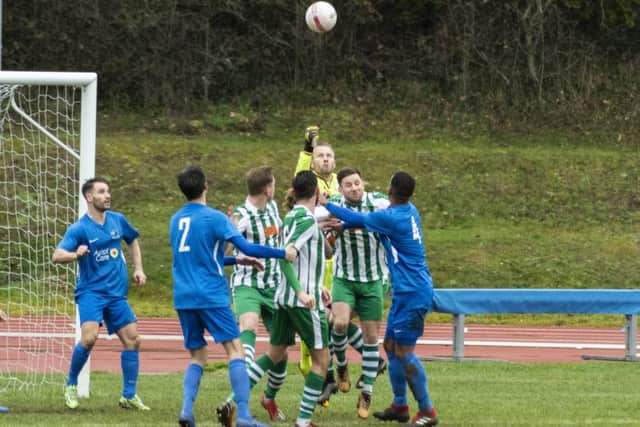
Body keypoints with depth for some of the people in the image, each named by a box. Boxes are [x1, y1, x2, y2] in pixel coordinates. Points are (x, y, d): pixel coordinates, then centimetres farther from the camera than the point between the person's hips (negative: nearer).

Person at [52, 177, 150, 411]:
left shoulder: (117, 220, 6)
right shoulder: (79, 229, -10)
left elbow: (133, 241, 26)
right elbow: (57, 256, -21)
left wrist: (138, 269, 14)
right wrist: (76, 255, -41)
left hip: (117, 293, 6)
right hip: (91, 292, -6)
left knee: (132, 340, 1)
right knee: (89, 337, -24)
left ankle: (129, 396, 12)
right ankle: (71, 385, -2)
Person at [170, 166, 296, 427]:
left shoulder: (176, 220, 13)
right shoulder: (214, 218, -7)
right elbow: (247, 247, -13)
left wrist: (237, 260, 25)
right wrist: (283, 254, -1)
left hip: (183, 298, 6)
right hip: (211, 296, -6)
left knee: (197, 356, 14)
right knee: (235, 350, -4)